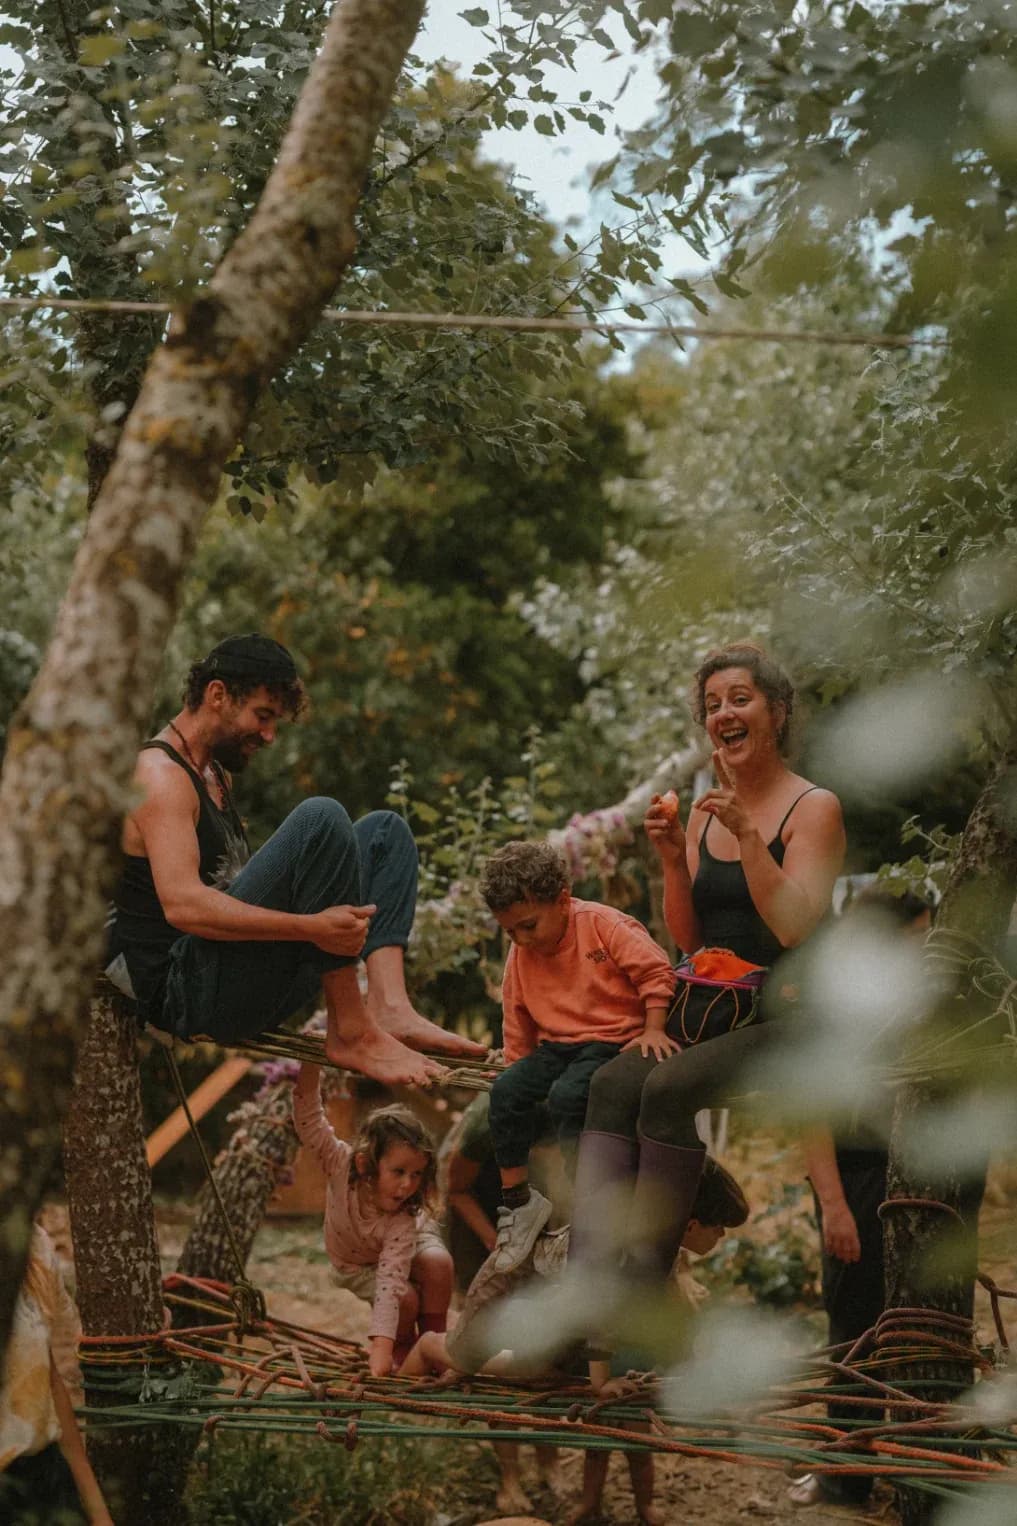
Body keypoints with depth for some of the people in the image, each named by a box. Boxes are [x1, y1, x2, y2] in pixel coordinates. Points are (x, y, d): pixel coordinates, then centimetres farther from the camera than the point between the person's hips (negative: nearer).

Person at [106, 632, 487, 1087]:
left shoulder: (216, 775, 21)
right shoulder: (160, 775, -11)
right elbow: (182, 905, -26)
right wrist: (311, 927, -33)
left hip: (247, 990, 10)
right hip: (187, 992, -10)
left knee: (384, 831, 11)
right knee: (320, 820, -26)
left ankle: (388, 1007, -15)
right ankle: (352, 1034, -24)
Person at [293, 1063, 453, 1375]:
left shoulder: (404, 1219, -40)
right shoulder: (341, 1166, -36)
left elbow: (390, 1280, -46)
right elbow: (309, 1119, -40)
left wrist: (381, 1348, -56)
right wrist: (311, 1066, -55)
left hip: (408, 1243, 0)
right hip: (356, 1265, 0)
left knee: (438, 1262, -34)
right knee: (406, 1302, -28)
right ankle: (403, 1347, 4)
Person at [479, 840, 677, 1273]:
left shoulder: (603, 924, -10)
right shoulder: (520, 956, 8)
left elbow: (655, 971, -11)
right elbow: (518, 1024, 17)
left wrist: (653, 1030, -19)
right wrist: (518, 1070, 12)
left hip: (613, 1039, -6)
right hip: (556, 1045, 6)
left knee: (567, 1095, -33)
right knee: (506, 1090, -21)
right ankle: (518, 1200, -10)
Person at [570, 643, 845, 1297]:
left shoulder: (815, 807, -3)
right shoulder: (706, 814, 16)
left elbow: (794, 927, -16)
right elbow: (689, 940, 13)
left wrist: (747, 832, -20)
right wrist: (673, 859, -2)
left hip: (785, 1016, -6)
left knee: (671, 1087, -31)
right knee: (613, 1082, -24)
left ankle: (644, 1287, -29)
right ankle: (588, 1275, -36)